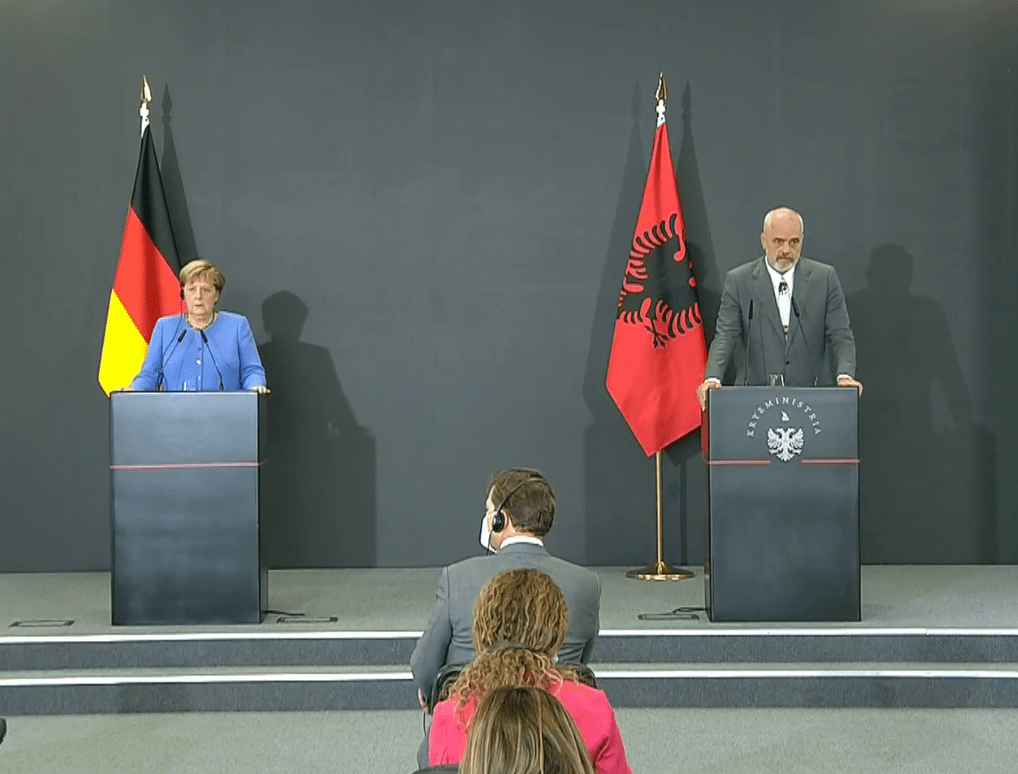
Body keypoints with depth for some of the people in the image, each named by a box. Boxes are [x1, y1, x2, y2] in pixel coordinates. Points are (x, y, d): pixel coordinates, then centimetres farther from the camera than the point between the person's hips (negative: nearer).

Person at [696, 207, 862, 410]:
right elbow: (725, 336, -1)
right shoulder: (738, 281, 5)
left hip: (812, 395, 1)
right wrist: (712, 378, -20)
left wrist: (845, 375, -16)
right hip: (755, 397, 0)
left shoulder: (824, 278, 8)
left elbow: (840, 335, 4)